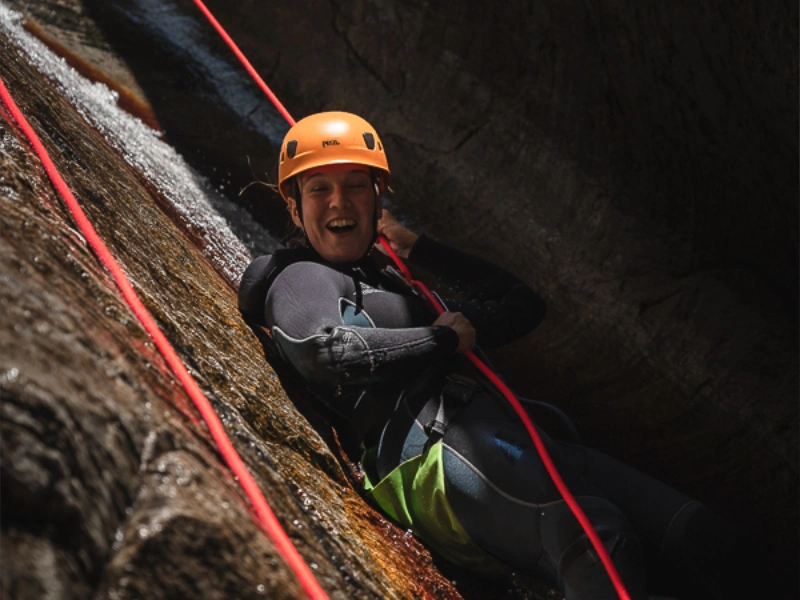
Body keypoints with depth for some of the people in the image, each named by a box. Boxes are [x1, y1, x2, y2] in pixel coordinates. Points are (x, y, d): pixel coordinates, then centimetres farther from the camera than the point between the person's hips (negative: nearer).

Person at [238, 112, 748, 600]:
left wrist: (418, 248, 30)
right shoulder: (300, 279, 14)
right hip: (432, 442, -8)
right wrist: (445, 338, 0)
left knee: (700, 536, -14)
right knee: (600, 541, -34)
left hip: (513, 438, 8)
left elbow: (523, 305, 36)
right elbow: (327, 353, -11)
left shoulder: (396, 285, 37)